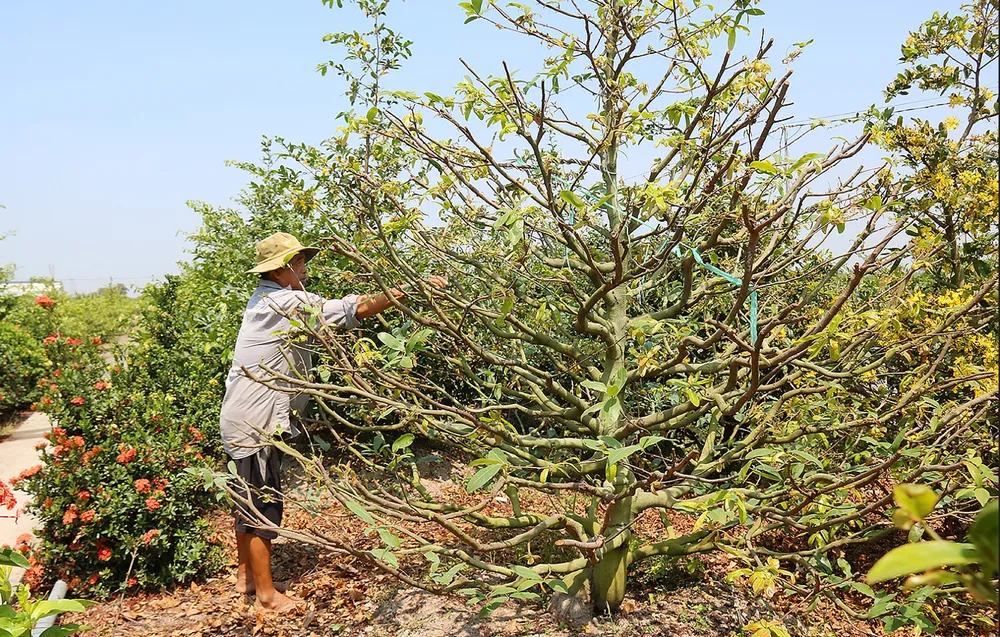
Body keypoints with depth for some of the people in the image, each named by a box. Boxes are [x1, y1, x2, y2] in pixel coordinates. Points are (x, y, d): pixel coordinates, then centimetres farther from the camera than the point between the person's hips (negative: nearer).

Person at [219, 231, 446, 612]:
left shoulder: (265, 300, 14)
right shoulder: (288, 302, -18)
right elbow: (358, 308, -23)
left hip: (242, 419, 10)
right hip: (255, 423, -10)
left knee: (248, 500, 20)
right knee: (262, 504, -1)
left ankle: (246, 574, 35)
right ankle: (266, 593, 11)